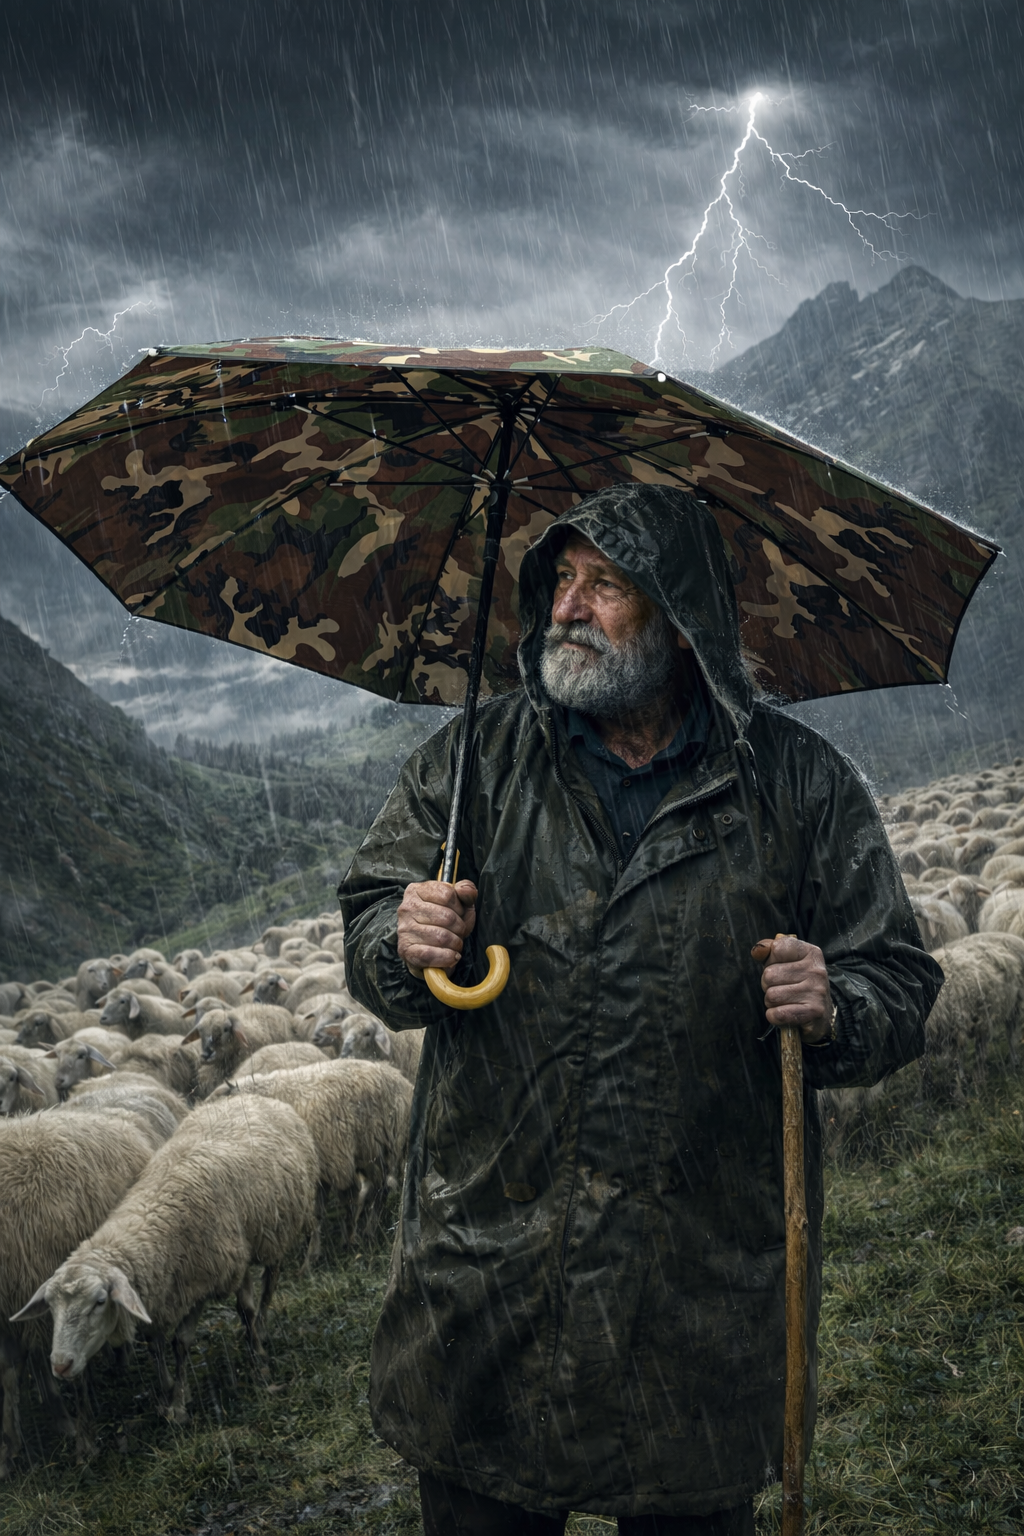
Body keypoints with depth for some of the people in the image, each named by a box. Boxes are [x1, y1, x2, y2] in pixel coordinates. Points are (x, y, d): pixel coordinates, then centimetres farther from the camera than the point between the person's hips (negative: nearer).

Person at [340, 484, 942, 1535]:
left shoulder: (800, 784, -1)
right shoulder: (474, 761, 3)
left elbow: (900, 986, 2)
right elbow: (367, 926, 8)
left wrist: (834, 1010, -20)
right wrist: (404, 944, -15)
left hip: (705, 1266, -1)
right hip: (489, 1246, 2)